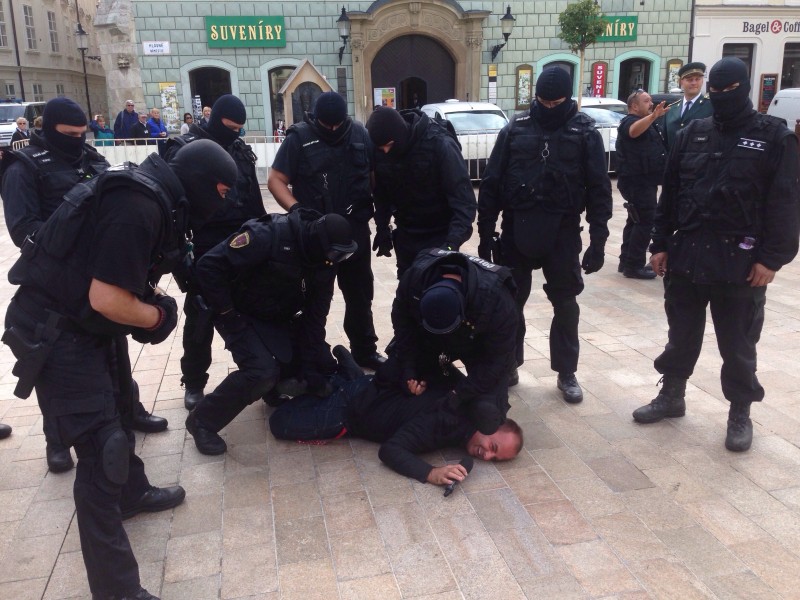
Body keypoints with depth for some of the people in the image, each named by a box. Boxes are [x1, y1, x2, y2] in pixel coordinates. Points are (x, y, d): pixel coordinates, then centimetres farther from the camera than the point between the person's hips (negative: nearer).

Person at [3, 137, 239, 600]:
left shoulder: (155, 197, 5)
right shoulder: (138, 208, -27)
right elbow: (106, 298, -28)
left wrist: (151, 299, -3)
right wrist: (158, 316, -12)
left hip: (80, 322, 11)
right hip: (52, 332, -11)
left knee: (117, 406, 28)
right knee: (103, 449, -9)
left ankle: (132, 493, 53)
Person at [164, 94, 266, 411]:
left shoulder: (240, 149, 11)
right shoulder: (184, 149, -7)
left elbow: (254, 198, 15)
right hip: (204, 250, -5)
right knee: (201, 318, 4)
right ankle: (193, 383, 19)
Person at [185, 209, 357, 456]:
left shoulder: (325, 261, -10)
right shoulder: (268, 235, -31)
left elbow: (315, 315, -6)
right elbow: (209, 266, -31)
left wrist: (311, 367, -10)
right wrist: (227, 315, -25)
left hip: (281, 318, 7)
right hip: (242, 315, -7)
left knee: (323, 365, 0)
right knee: (262, 371, -27)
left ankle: (276, 388, 28)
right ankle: (203, 421, -7)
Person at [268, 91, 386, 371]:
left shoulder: (360, 134, 0)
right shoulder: (299, 138, -8)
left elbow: (375, 174, 8)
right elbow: (275, 180, -7)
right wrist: (296, 210, -21)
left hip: (356, 230, 3)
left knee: (360, 294, 16)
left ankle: (365, 350, 32)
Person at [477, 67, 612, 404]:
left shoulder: (584, 132, -1)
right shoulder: (516, 128, 1)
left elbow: (598, 189, -1)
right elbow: (491, 183, 2)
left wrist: (598, 241, -6)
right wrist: (485, 233, -1)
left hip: (562, 233, -1)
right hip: (516, 230, 1)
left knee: (565, 304, 9)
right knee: (510, 301, 10)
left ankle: (566, 373, 24)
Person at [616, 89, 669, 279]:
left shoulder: (646, 122, 21)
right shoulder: (630, 121, -13)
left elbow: (653, 144, 39)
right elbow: (634, 131, -40)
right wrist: (654, 116, -56)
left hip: (642, 181, 11)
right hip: (637, 181, -11)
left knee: (637, 221, 13)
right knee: (645, 222, -12)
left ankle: (627, 261, 19)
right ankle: (634, 265, -10)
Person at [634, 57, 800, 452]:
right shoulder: (693, 134, 9)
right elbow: (670, 194, 10)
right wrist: (661, 244, 5)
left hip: (741, 261, -3)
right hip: (686, 254, 4)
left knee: (737, 345, 8)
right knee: (681, 335, 15)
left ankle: (740, 414, 23)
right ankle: (672, 395, 32)